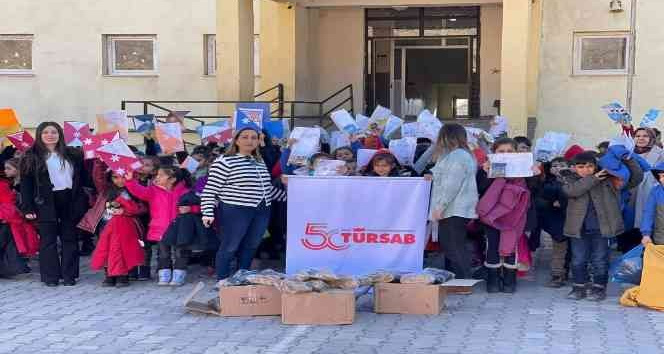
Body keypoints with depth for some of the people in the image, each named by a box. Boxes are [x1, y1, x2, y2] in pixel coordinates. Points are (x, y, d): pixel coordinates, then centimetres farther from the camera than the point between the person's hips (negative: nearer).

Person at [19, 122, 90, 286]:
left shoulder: (73, 154, 10)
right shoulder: (31, 156, 2)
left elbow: (83, 177, 11)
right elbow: (26, 184, 0)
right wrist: (27, 208, -8)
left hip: (71, 201, 2)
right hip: (46, 203, -2)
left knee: (70, 238, 5)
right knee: (48, 239, 1)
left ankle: (69, 275, 12)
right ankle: (50, 276, 8)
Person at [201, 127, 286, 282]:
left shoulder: (260, 162, 15)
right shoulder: (225, 162, -8)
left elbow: (267, 187, 27)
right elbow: (210, 190, -10)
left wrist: (287, 196, 27)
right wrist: (208, 213, -18)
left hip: (261, 212, 7)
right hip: (235, 211, -7)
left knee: (250, 247, 12)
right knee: (229, 248, 0)